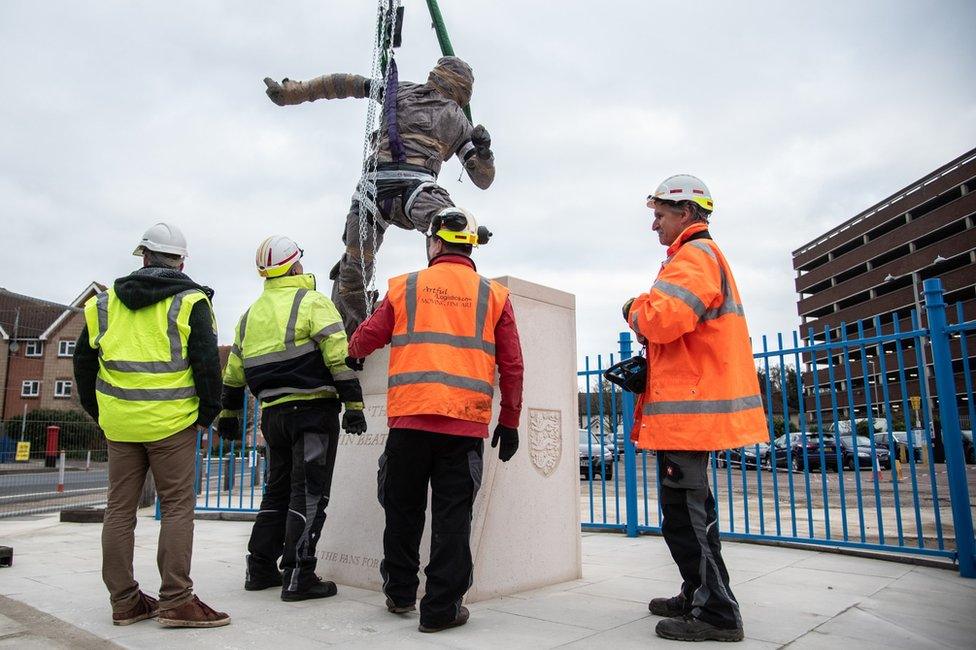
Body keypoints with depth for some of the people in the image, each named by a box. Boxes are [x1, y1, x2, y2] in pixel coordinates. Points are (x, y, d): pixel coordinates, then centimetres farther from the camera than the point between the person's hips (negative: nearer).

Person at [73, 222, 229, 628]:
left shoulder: (105, 302, 11)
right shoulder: (189, 301, -4)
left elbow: (83, 362, 15)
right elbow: (207, 362, -10)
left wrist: (98, 411, 23)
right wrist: (208, 412, 1)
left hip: (119, 422, 5)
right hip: (171, 422, -4)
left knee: (119, 508, 11)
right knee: (177, 506, 0)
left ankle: (124, 601, 18)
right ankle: (176, 601, -1)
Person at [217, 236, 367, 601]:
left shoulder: (250, 315, 16)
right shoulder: (313, 302, -5)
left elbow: (233, 372, 20)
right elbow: (339, 356, -15)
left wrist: (228, 415, 29)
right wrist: (354, 405, -15)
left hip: (273, 413, 7)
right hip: (313, 408, -6)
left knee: (277, 491, 18)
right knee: (309, 493, -2)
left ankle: (260, 569, 23)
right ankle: (297, 576, -1)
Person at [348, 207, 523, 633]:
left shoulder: (405, 287, 6)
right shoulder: (493, 295, 7)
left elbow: (365, 339, 14)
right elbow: (512, 367, 5)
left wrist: (352, 351, 38)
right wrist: (509, 423, 14)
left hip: (409, 420, 1)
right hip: (466, 424, 0)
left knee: (403, 510, 16)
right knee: (452, 517, 6)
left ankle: (400, 593, 28)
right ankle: (441, 609, 10)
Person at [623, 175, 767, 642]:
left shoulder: (694, 255, -11)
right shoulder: (703, 255, 24)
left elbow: (663, 319, -26)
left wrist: (635, 309, -5)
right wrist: (647, 362, 13)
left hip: (689, 407, -11)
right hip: (693, 403, 11)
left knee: (685, 515, -5)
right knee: (686, 511, 18)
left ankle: (716, 614, 4)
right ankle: (698, 597, 29)